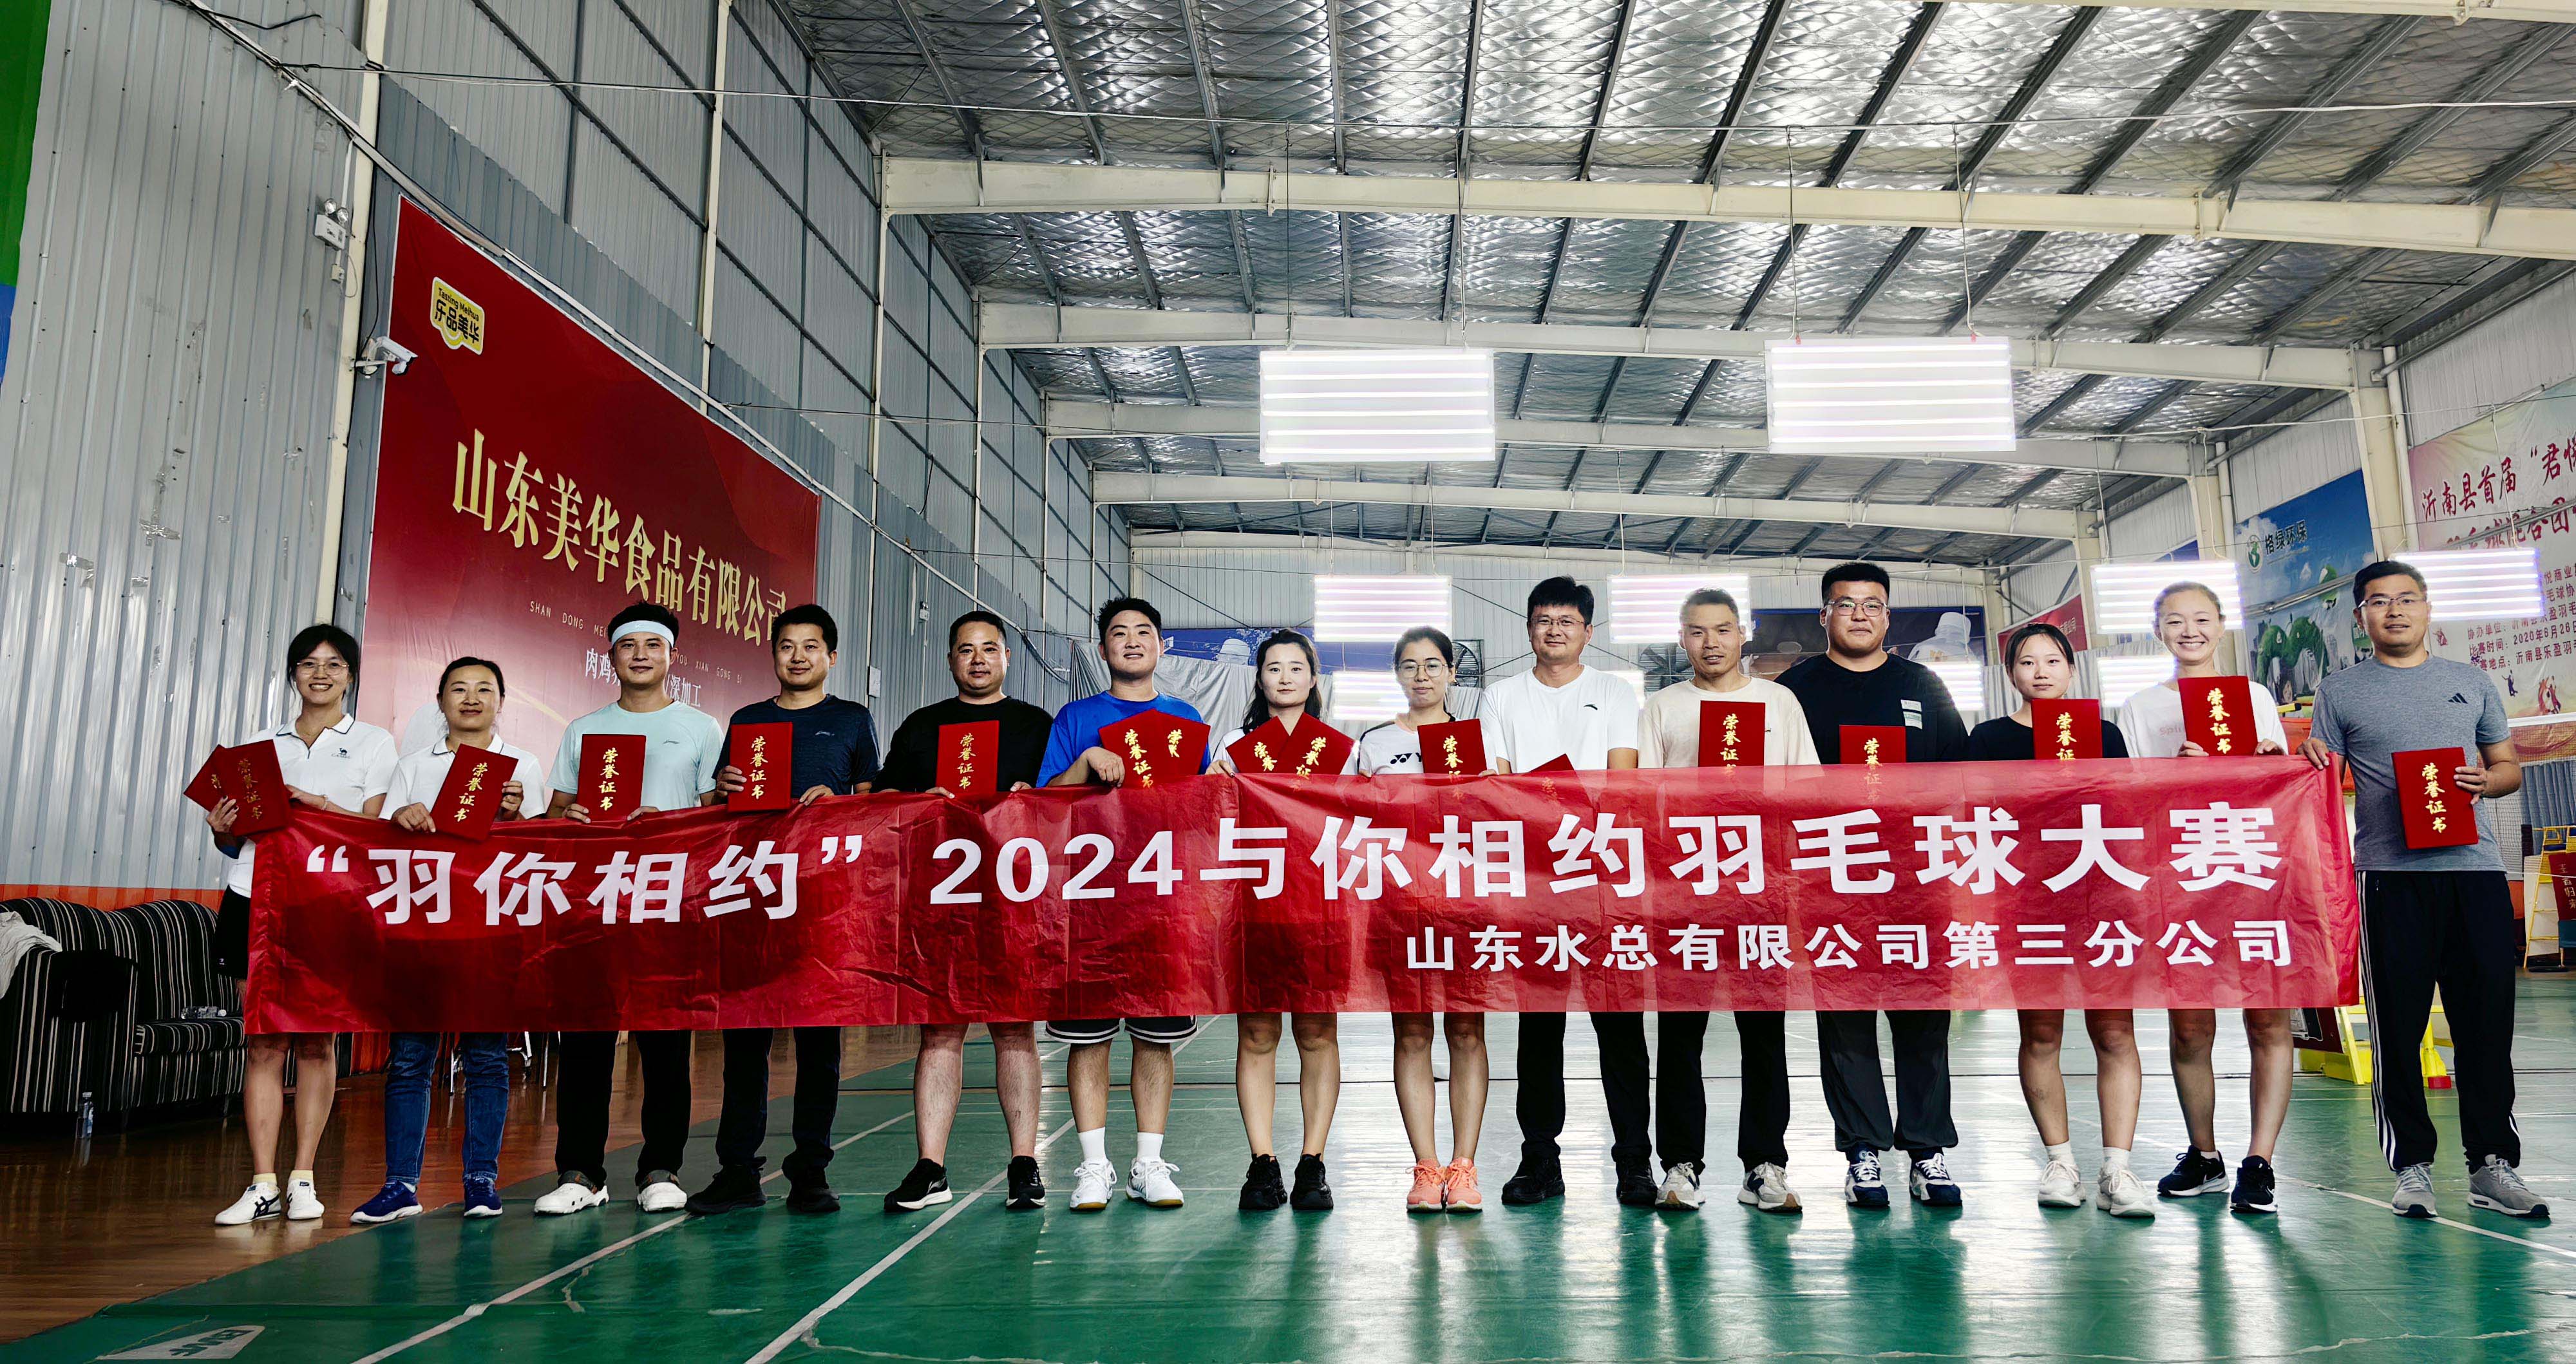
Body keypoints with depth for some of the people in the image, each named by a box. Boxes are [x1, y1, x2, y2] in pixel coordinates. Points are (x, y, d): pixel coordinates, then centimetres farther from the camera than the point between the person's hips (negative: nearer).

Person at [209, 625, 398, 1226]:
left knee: (317, 1042, 0)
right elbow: (237, 840, 17)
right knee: (266, 1041, -1)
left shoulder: (373, 743, 8)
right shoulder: (261, 743, 16)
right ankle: (262, 1185, 1)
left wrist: (319, 804, -17)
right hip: (259, 898, 2)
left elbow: (374, 828, -2)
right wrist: (224, 830, -5)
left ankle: (303, 1180, 7)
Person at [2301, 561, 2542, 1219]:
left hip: (2475, 868, 2)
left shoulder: (2472, 681, 16)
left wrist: (2487, 782, -4)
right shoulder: (2341, 690, 10)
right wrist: (2309, 760, -13)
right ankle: (2412, 1168, 9)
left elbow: (2509, 766, 18)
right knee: (2399, 1026, 1)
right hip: (2391, 874, -2)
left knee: (2487, 1021, 3)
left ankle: (2493, 1165, 12)